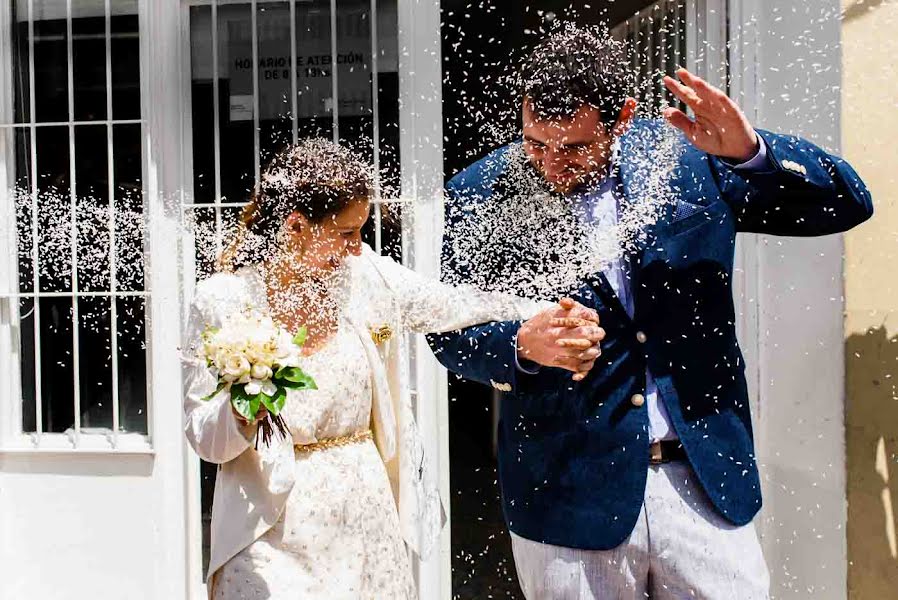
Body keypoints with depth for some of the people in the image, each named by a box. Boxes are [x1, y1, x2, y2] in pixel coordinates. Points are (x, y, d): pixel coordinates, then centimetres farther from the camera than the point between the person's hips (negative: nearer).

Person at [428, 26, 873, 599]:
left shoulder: (687, 155, -2)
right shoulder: (482, 194, -6)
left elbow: (848, 202, 0)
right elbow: (450, 332, 0)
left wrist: (750, 151, -17)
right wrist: (521, 344, -22)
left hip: (708, 482, 2)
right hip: (569, 498, -1)